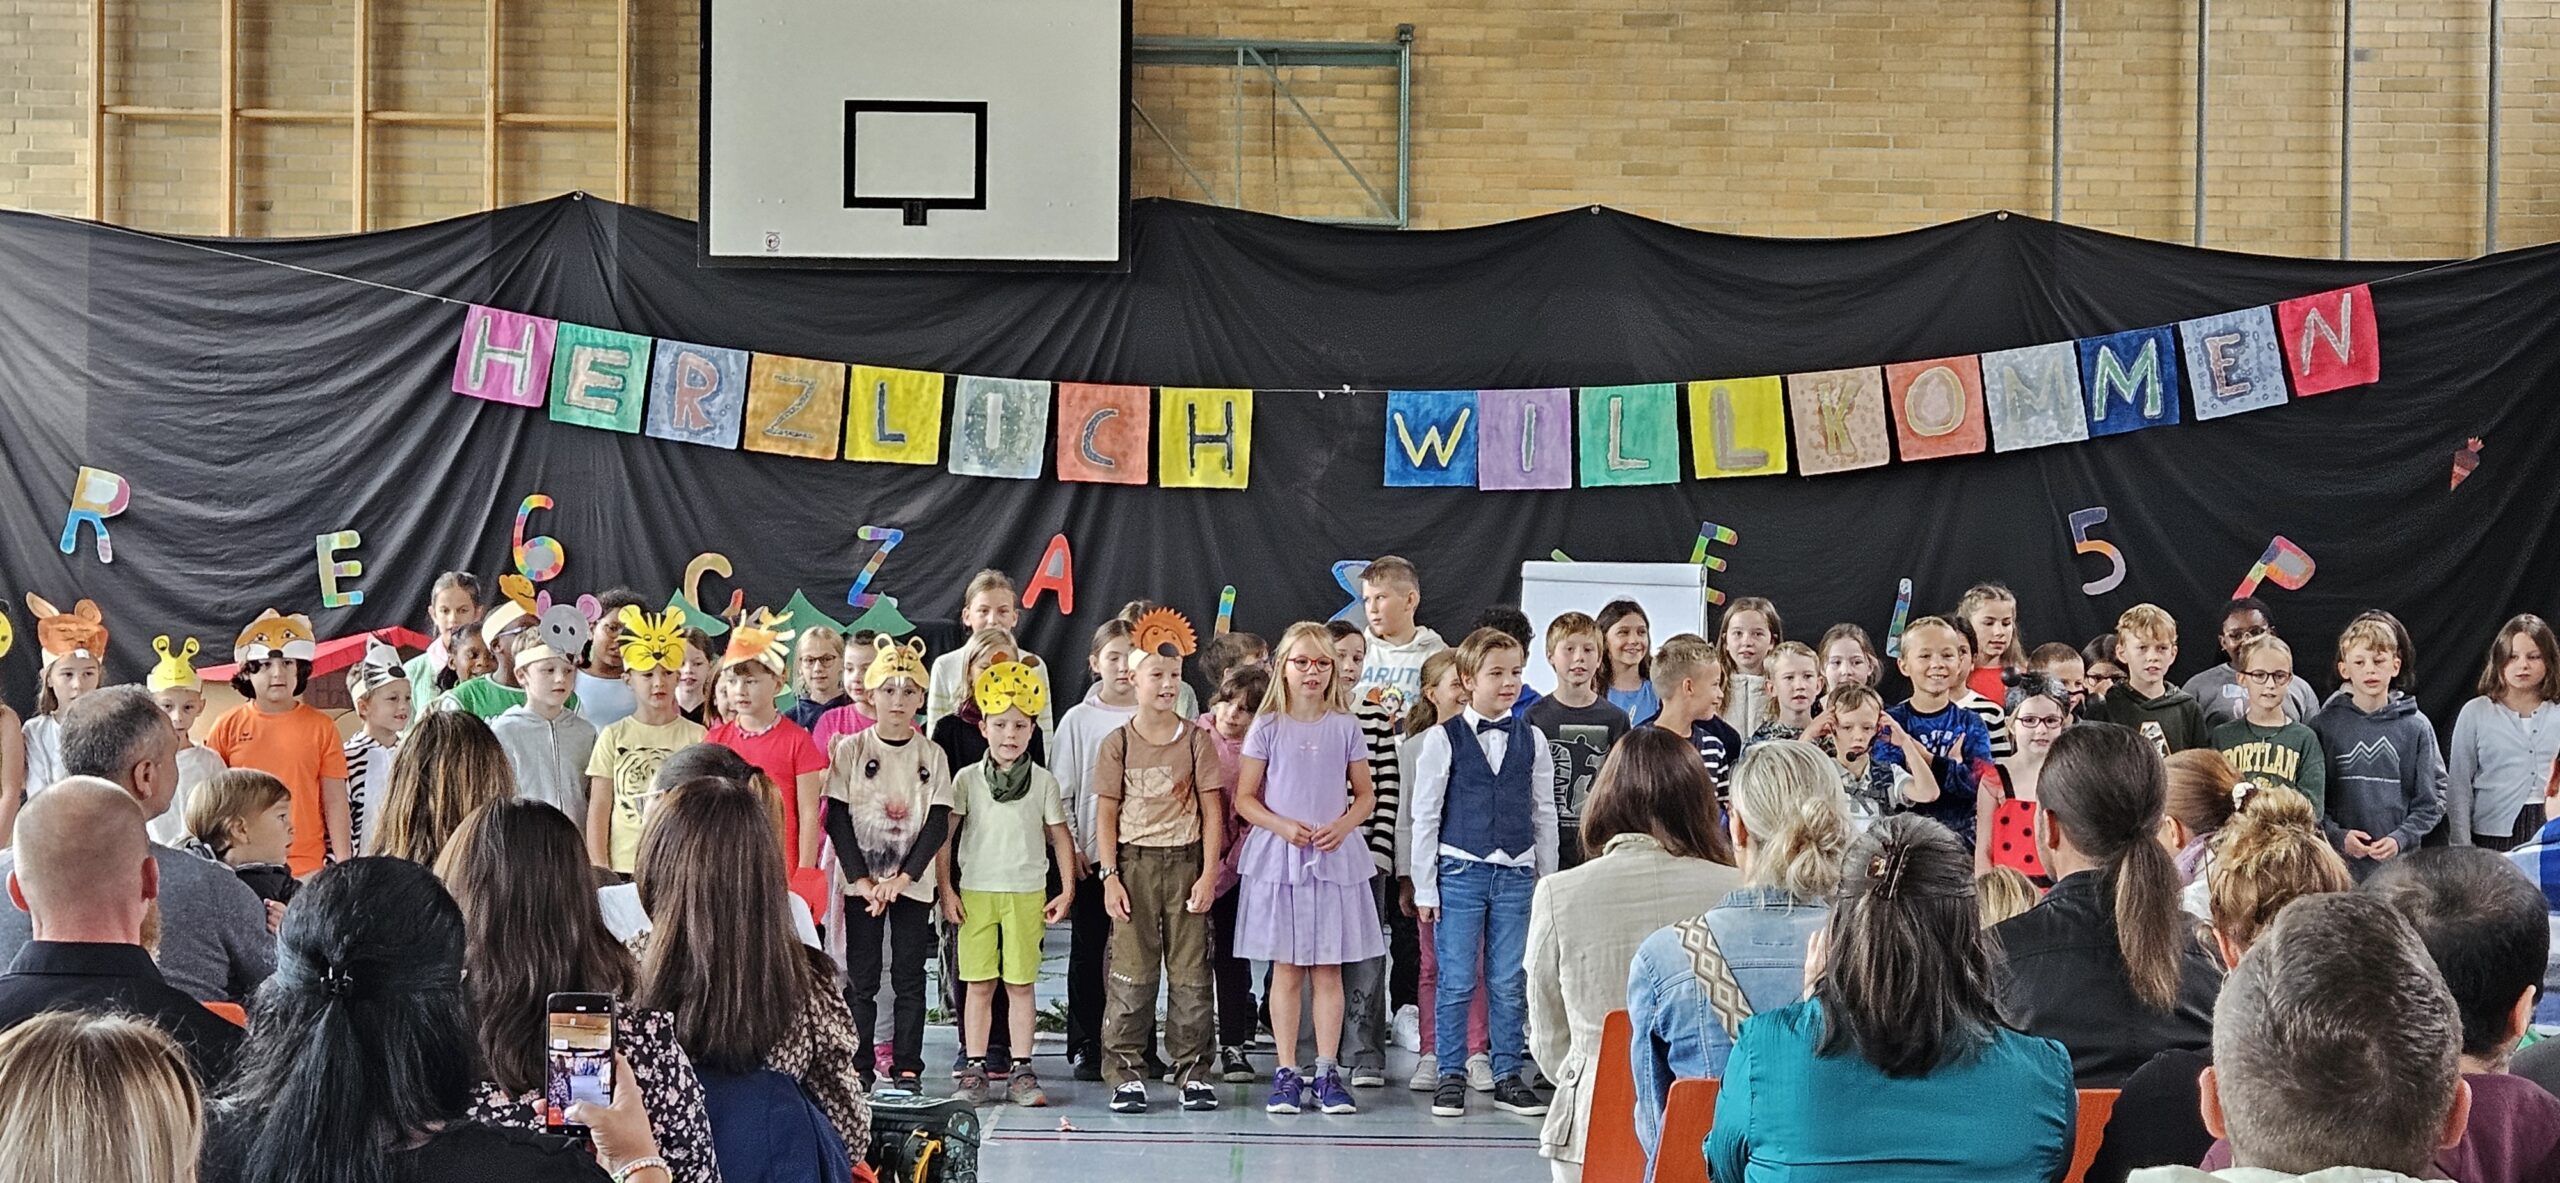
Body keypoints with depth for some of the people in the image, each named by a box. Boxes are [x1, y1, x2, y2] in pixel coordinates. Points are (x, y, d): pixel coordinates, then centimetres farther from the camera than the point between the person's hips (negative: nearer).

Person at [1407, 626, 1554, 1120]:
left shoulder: (1533, 741, 6)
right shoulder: (1442, 740, -2)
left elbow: (1544, 814, 10)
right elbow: (1424, 815, 0)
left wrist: (1547, 880, 10)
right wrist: (1425, 885, -2)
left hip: (1516, 873, 2)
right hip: (1459, 871, -2)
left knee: (1510, 984, 5)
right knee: (1456, 982, 1)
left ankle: (1508, 1077, 15)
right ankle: (1450, 1076, 11)